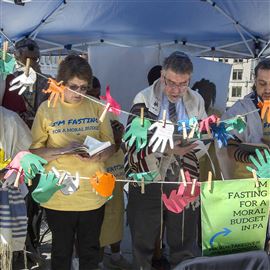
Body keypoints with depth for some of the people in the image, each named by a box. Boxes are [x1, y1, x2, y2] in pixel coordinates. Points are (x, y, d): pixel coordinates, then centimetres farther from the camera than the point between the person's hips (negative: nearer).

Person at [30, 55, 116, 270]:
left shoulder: (97, 107, 2)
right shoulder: (47, 109, -3)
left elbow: (111, 146, 5)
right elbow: (34, 151, -4)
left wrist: (98, 155, -16)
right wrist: (63, 150, -21)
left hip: (93, 193, 2)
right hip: (58, 195, -1)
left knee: (90, 252, 16)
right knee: (62, 251, 15)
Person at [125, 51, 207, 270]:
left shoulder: (196, 102, 1)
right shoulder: (144, 100, -9)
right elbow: (133, 144, -16)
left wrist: (192, 143, -16)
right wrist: (166, 148, -30)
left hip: (184, 181, 2)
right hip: (148, 180, -2)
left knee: (185, 245, 15)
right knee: (143, 243, 14)